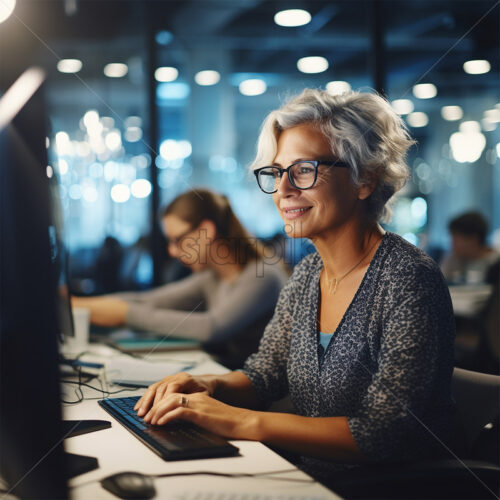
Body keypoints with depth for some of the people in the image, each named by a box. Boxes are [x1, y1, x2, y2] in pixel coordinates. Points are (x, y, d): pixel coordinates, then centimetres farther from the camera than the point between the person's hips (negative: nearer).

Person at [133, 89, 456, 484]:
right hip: (309, 480, 7)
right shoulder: (308, 274, 6)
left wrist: (243, 422, -27)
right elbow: (265, 374, 16)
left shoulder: (408, 281, -18)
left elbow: (386, 433, -24)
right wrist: (210, 386, -6)